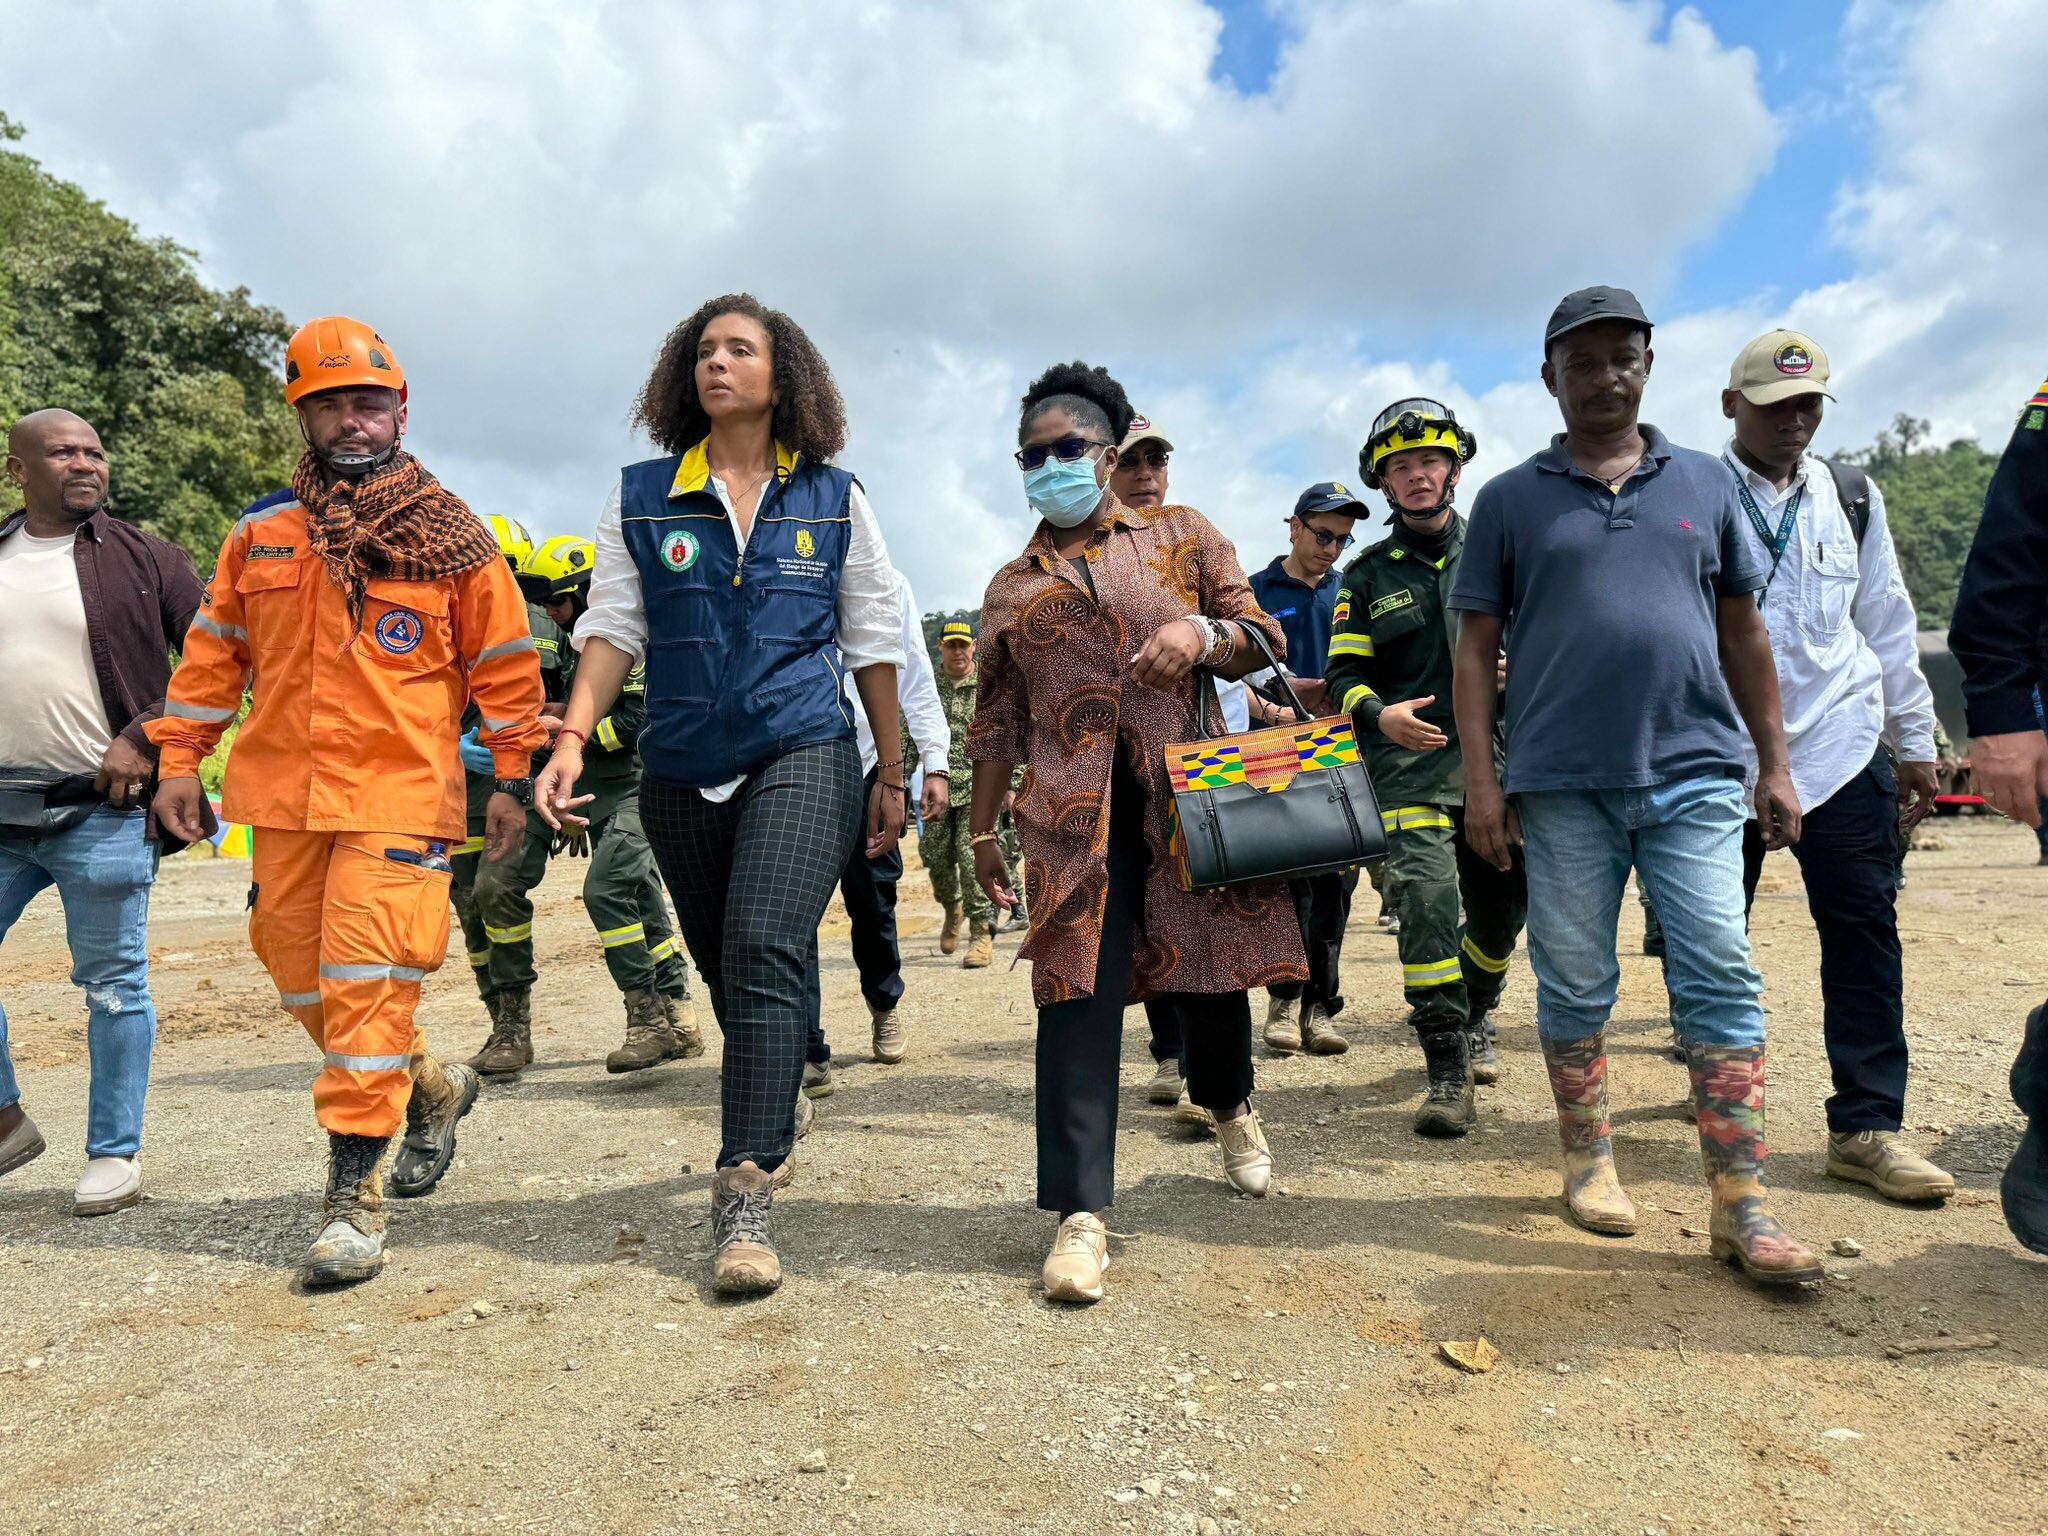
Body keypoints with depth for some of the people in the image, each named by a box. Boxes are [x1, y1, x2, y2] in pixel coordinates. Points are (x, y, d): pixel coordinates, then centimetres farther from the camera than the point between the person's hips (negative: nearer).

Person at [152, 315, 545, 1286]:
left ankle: (354, 1194, -2)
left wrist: (512, 778, 0)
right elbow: (215, 649, 16)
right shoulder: (260, 532, 11)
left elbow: (504, 662, 3)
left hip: (402, 795, -5)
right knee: (301, 978, 11)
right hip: (284, 795, 5)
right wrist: (180, 757, 11)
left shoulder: (450, 536, 1)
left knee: (367, 986, -11)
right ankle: (433, 1088, 34)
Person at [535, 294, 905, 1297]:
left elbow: (873, 644, 9)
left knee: (766, 949, -20)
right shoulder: (642, 498, 9)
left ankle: (747, 1195, -17)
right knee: (725, 970, 11)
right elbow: (612, 627, 6)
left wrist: (893, 773, 8)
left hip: (803, 758, -3)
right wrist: (572, 739, -9)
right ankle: (772, 1113, 35)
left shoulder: (832, 497, 7)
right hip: (680, 773, 3)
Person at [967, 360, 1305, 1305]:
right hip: (1072, 811, 1)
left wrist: (1202, 632, -14)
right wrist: (981, 831, 16)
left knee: (1212, 968, 8)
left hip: (1188, 791, 0)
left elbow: (1261, 639, 8)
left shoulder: (1182, 536, 11)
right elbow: (997, 721, 18)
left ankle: (1230, 1104, 42)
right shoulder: (1012, 587, 17)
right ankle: (1080, 1214, -1)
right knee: (1078, 994, -7)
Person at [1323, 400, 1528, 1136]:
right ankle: (1447, 1069, -12)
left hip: (1498, 754, 2)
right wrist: (1379, 715, -14)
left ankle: (1476, 1018, 39)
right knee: (1426, 891, -19)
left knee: (1501, 904, 10)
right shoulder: (1367, 576, 10)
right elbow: (1344, 673, 6)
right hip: (1411, 756, -2)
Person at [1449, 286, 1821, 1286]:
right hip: (1563, 785, -1)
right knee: (1575, 987, 7)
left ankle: (1742, 1206, 3)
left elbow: (1742, 630, 16)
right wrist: (1480, 779, -4)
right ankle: (1588, 1162, 24)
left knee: (1722, 982, -3)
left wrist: (1776, 763, 12)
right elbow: (1476, 648, 4)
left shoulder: (1705, 482, 13)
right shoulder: (1510, 500, 7)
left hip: (1696, 773, 1)